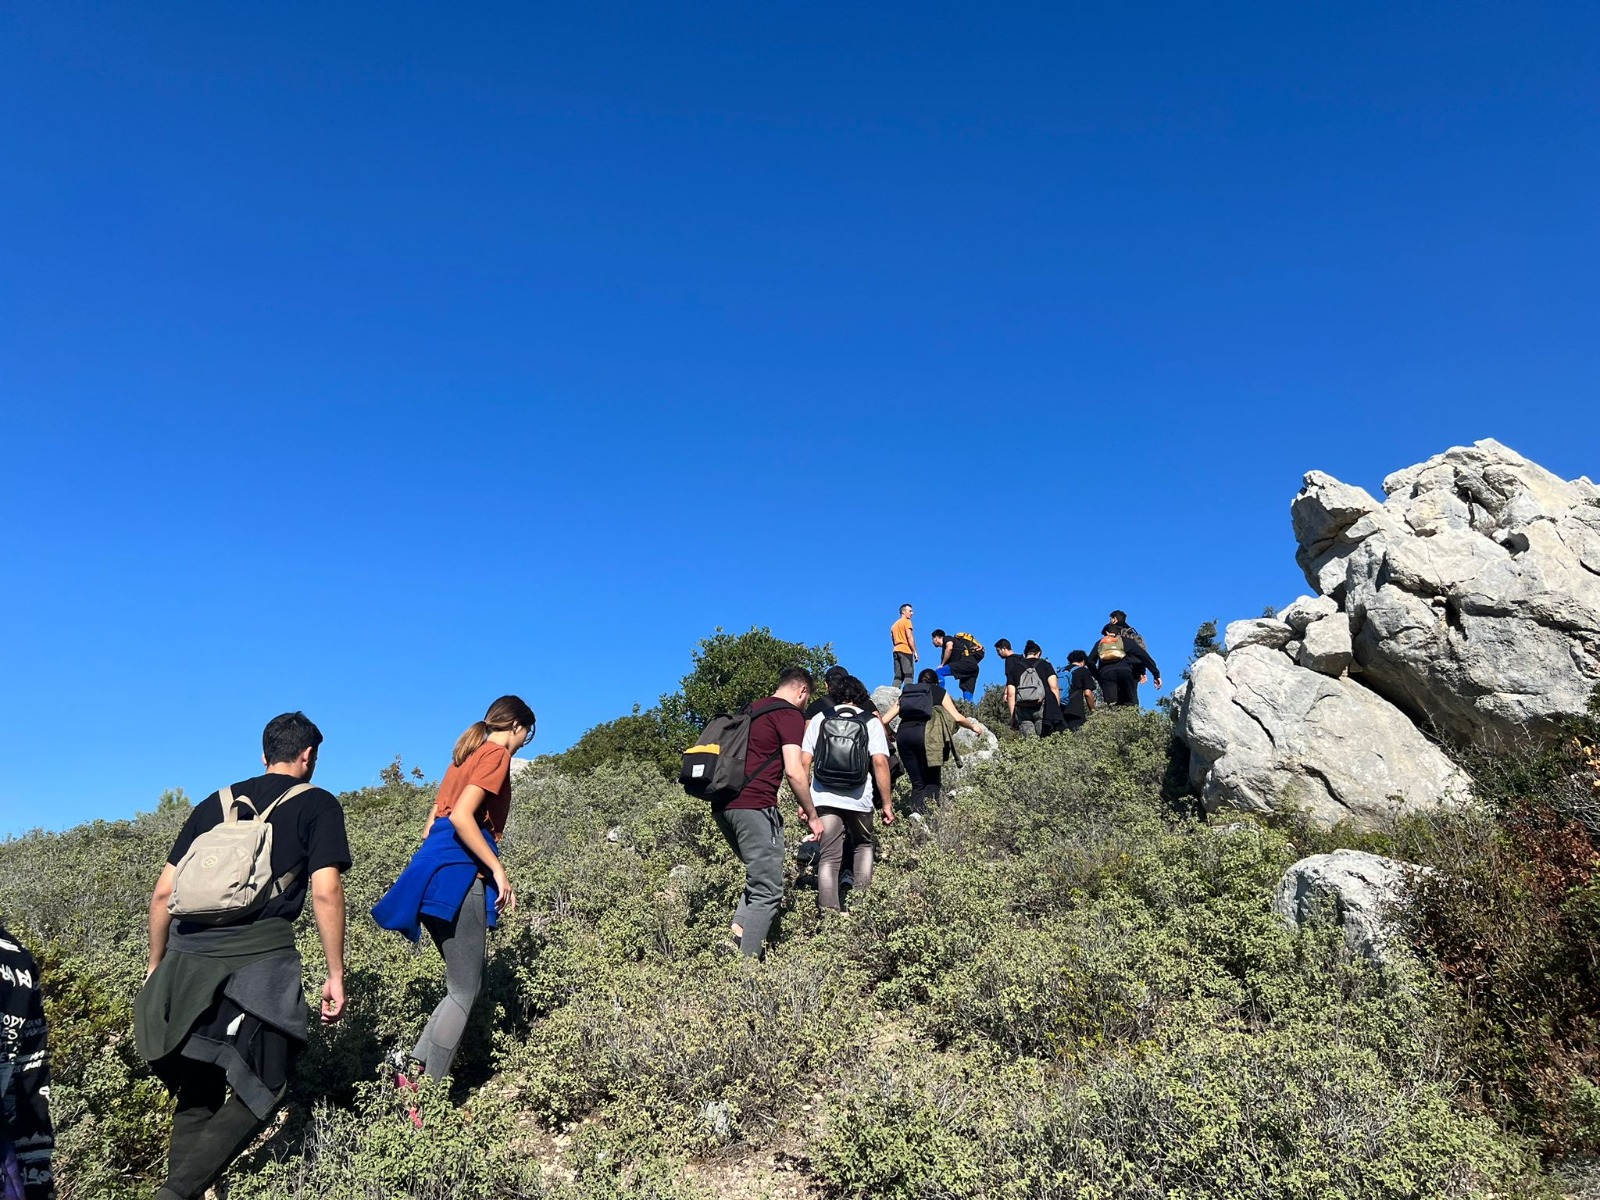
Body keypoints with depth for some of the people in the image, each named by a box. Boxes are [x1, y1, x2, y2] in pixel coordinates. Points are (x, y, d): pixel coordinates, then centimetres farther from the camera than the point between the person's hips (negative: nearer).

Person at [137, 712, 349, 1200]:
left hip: (186, 959, 5)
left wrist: (156, 966, 26)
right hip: (259, 959, -5)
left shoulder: (215, 803, 19)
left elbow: (163, 892, 17)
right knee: (261, 1089, 6)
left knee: (197, 1094, 19)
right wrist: (335, 975, 0)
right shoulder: (317, 804, 5)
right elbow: (326, 891, -5)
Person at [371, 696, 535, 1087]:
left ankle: (414, 1065, 4)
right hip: (460, 874, -9)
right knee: (465, 991, -5)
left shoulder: (466, 756, 22)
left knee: (462, 986, 13)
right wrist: (498, 870, -17)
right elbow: (461, 817, -19)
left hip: (438, 871, 9)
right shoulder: (497, 755, -5)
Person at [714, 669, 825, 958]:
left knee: (759, 878, 21)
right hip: (754, 805, -9)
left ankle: (736, 935, 7)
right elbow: (794, 772, -11)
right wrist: (812, 815, -2)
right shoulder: (790, 714, -2)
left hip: (723, 805, 9)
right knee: (768, 891, -4)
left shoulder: (752, 710, 23)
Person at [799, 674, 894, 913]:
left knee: (828, 857, 6)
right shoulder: (871, 720, 6)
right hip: (859, 799, -1)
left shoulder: (818, 719, 11)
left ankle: (829, 911, -5)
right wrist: (887, 803, -2)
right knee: (863, 846, 23)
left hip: (824, 797, 1)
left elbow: (804, 761, 5)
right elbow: (880, 762, -5)